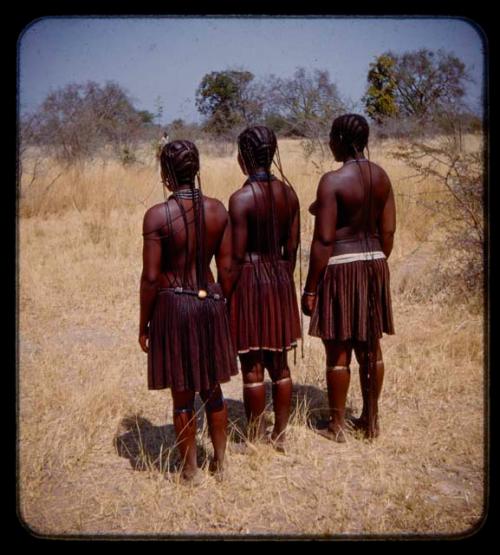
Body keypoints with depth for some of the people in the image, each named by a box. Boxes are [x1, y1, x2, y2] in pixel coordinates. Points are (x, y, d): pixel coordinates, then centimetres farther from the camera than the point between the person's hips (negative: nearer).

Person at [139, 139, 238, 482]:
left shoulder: (157, 215, -14)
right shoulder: (218, 210, -2)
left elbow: (151, 277, -13)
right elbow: (226, 268, 1)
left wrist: (144, 324, -2)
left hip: (173, 305, -4)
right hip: (210, 302, 4)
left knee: (183, 396, 9)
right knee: (213, 390, 18)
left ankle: (190, 470, 22)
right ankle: (220, 463, 30)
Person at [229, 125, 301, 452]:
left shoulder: (241, 198, -15)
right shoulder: (288, 193, 2)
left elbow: (237, 257, -14)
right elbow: (292, 248, 6)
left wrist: (227, 296, -5)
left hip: (250, 280, -6)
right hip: (280, 279, 6)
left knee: (253, 367, 4)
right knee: (279, 363, 15)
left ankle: (256, 441, 16)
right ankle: (280, 436, 25)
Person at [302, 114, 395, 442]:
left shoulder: (333, 181, -16)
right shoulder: (381, 176, 5)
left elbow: (324, 240, -17)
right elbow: (388, 230, 8)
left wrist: (310, 287, -11)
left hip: (340, 268, -7)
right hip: (374, 265, 7)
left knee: (338, 350, 5)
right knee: (370, 346, 15)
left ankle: (337, 426, 17)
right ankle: (371, 419, 27)